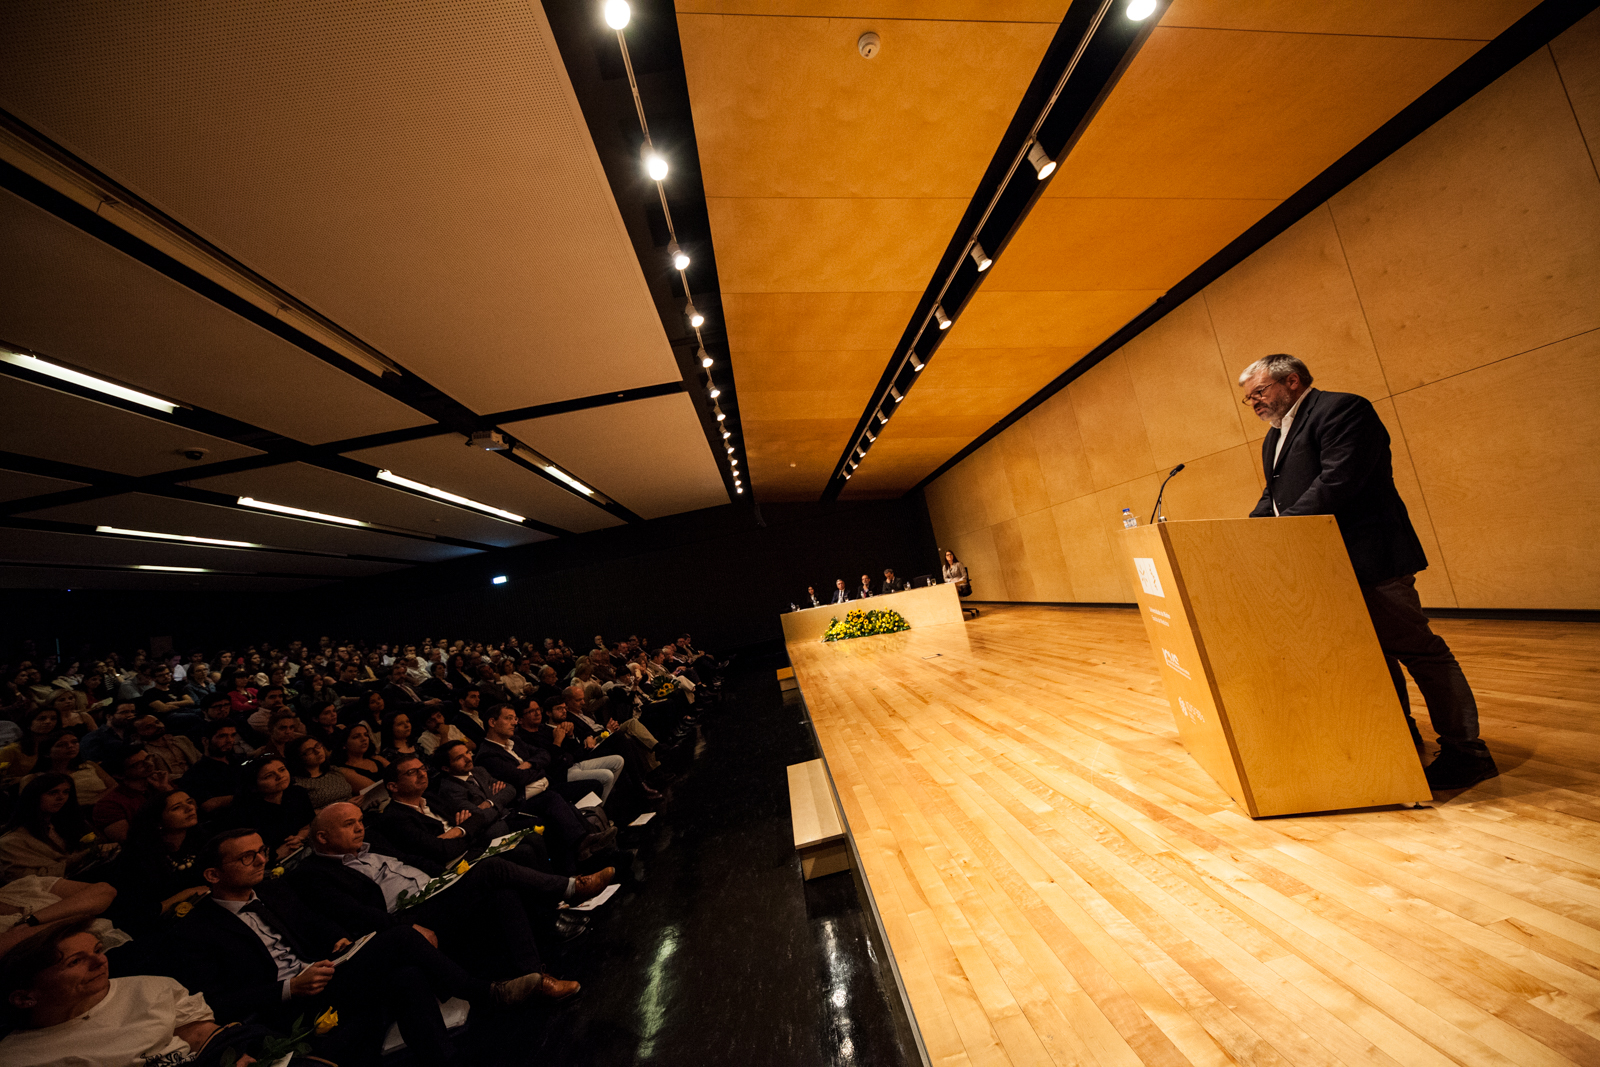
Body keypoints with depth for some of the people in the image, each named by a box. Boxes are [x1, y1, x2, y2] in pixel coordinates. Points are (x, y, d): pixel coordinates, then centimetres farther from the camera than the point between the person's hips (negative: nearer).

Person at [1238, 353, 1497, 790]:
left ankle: (1465, 749, 12)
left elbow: (1336, 483, -21)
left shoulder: (1341, 409, -10)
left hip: (1369, 555, -9)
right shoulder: (1275, 438, 18)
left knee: (1414, 646, -1)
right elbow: (1273, 495, 16)